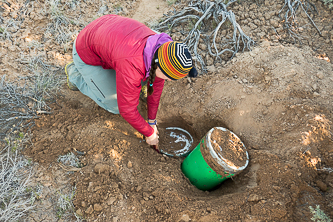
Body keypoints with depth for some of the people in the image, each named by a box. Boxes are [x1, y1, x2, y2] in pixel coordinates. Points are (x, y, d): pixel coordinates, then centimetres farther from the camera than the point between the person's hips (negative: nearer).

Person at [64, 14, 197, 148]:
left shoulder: (163, 46, -19)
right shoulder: (131, 71, -41)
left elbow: (156, 84, -5)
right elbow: (127, 110, -27)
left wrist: (152, 120, 3)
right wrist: (149, 133, -11)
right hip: (87, 54, -6)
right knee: (115, 106, 1)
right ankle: (76, 74, 17)